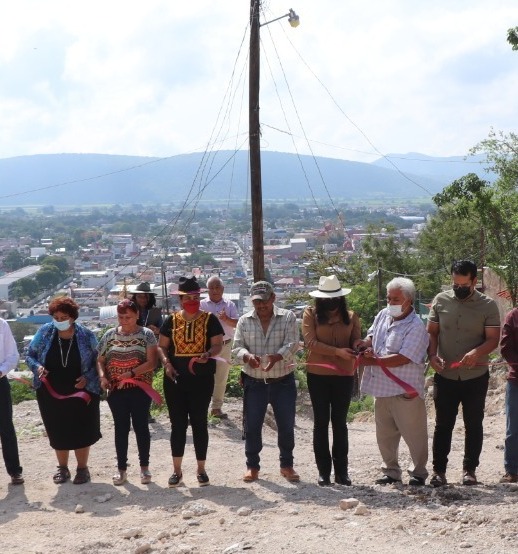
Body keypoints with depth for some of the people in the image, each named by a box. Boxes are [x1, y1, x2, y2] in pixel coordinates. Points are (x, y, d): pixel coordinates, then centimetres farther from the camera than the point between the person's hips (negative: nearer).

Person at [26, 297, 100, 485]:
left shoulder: (86, 335, -7)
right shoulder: (44, 332, -4)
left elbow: (98, 361, 2)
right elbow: (30, 355, 4)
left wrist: (88, 377, -14)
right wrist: (37, 367, -16)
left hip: (80, 393, -2)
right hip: (51, 393, 2)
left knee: (81, 431, 4)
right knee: (57, 432, 11)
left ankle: (82, 468, 21)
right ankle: (62, 468, 28)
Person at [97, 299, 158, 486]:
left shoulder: (146, 334, -3)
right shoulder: (110, 335, 6)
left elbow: (151, 362, -10)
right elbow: (100, 361, 11)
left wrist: (131, 373, -22)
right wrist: (102, 376, -9)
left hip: (140, 389, -2)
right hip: (116, 390, 2)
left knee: (141, 426, 5)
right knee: (121, 428, 8)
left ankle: (144, 467, 18)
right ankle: (121, 468, 17)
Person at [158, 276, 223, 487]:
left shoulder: (209, 319, 0)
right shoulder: (171, 320, 5)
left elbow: (218, 344, -4)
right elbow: (162, 346, 8)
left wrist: (208, 354, -25)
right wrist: (167, 363, -10)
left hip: (202, 379, -2)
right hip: (175, 379, 2)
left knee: (199, 423, 5)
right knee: (177, 423, 7)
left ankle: (201, 470, 16)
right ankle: (177, 470, 16)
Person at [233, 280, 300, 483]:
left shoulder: (288, 317, -2)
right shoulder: (244, 321, 3)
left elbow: (292, 344, -13)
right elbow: (237, 347, -2)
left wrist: (277, 356, -33)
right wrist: (247, 356, -25)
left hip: (283, 381, -1)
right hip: (254, 382, 1)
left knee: (286, 425, 6)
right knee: (252, 426, 3)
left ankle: (286, 465, 22)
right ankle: (252, 466, 17)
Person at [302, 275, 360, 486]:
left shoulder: (350, 317, 4)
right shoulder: (311, 315, -3)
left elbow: (356, 341, -1)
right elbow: (311, 343, -12)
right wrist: (337, 351, -21)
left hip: (344, 376, 2)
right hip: (318, 375, -1)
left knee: (340, 422, 9)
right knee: (321, 422, 6)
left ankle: (341, 471, 16)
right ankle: (323, 471, 13)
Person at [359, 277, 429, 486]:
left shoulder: (416, 327, -16)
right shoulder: (383, 315, 7)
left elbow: (403, 358, -23)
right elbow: (371, 336, 19)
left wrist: (374, 361, -21)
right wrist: (366, 344, -5)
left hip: (405, 391, -7)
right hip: (382, 388, 7)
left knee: (413, 434, 4)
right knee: (385, 434, 16)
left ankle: (419, 473, 20)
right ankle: (391, 471, 31)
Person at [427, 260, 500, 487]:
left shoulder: (488, 306, -5)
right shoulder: (440, 301, 0)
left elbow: (493, 339, -8)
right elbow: (432, 332, 4)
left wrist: (477, 352, -29)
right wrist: (432, 355, -14)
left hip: (476, 377, -1)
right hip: (445, 376, 1)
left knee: (473, 425, 10)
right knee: (443, 425, 6)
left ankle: (470, 469, 22)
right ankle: (438, 470, 13)